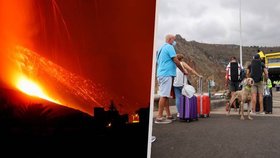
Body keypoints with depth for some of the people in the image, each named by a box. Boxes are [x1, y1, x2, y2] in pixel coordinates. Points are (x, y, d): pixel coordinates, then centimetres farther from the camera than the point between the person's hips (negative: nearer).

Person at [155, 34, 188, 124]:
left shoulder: (161, 48, 23)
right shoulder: (169, 47, -5)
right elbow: (176, 61, -9)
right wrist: (183, 71, 3)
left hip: (161, 74, 10)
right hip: (166, 74, -10)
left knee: (165, 95, 10)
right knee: (164, 95, -11)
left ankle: (169, 116, 15)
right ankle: (159, 117, -12)